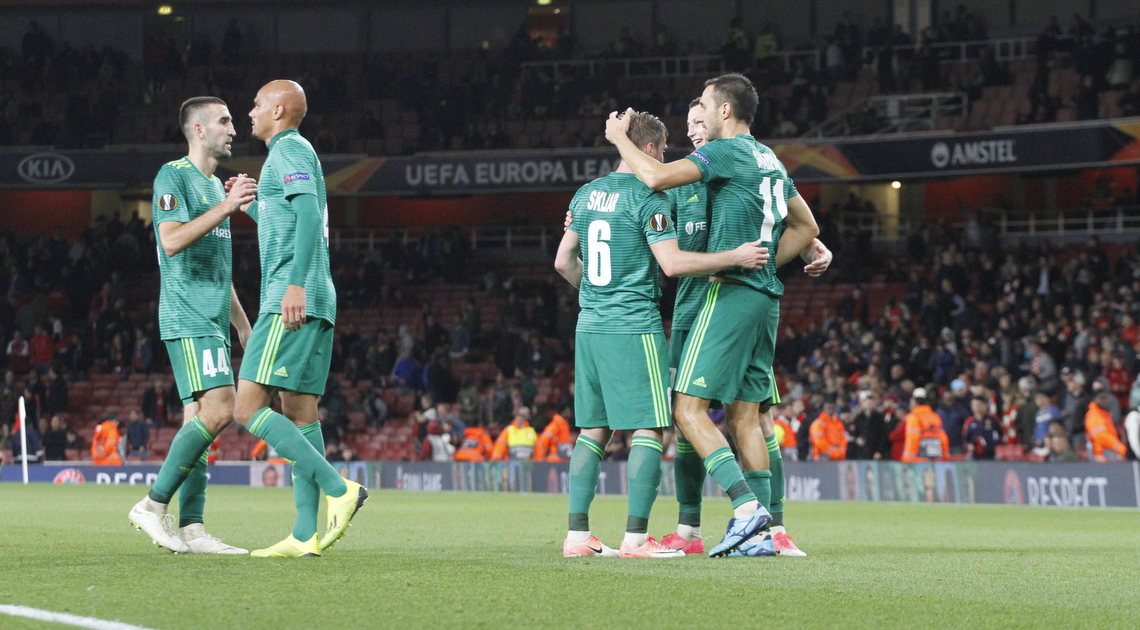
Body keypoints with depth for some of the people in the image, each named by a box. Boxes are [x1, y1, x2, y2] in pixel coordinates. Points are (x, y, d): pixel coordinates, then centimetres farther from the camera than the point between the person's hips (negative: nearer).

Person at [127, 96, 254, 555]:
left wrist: (243, 326, 26)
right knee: (218, 410, -19)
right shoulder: (174, 177, -5)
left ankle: (190, 527, -1)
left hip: (213, 322, 9)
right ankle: (154, 505, -16)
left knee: (199, 420, 3)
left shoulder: (215, 185, 23)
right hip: (187, 319, -9)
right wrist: (226, 207, -21)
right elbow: (173, 240, -19)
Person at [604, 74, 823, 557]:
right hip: (766, 297, 9)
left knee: (689, 409, -10)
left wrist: (620, 139, -1)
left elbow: (657, 177, -17)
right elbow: (806, 226, 26)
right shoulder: (770, 160, 19)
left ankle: (747, 505, -22)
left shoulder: (726, 151, -8)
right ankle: (763, 532, 3)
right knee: (746, 416, 8)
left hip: (731, 293, -9)